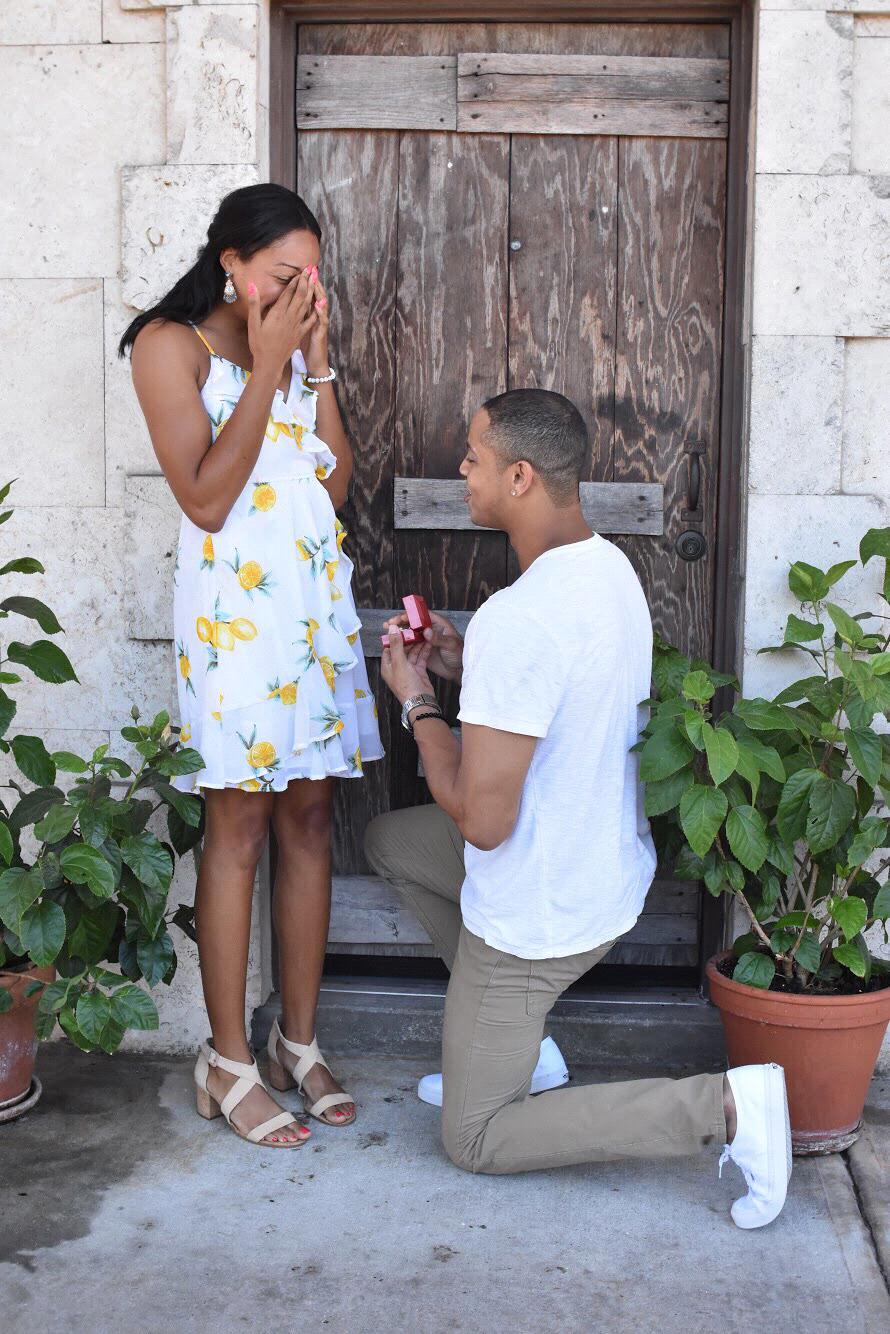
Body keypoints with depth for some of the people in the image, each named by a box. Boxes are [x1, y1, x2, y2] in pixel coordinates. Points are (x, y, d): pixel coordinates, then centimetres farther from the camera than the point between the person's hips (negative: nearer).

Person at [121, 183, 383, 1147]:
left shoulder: (297, 347, 13)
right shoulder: (171, 345, -5)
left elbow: (338, 484, 7)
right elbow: (205, 498, -15)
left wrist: (317, 364, 0)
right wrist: (267, 366, -14)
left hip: (317, 598, 6)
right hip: (234, 605, -6)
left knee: (309, 818, 7)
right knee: (238, 828, -3)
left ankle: (298, 1041, 18)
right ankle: (227, 1061, 8)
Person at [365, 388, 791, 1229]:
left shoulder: (519, 620, -32)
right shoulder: (609, 568, -2)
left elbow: (481, 819, -29)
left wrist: (418, 701, -14)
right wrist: (466, 669, 4)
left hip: (540, 917, -9)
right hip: (607, 867, 9)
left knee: (476, 1141, 8)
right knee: (388, 840, 26)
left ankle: (723, 1107, -6)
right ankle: (511, 1047, 24)